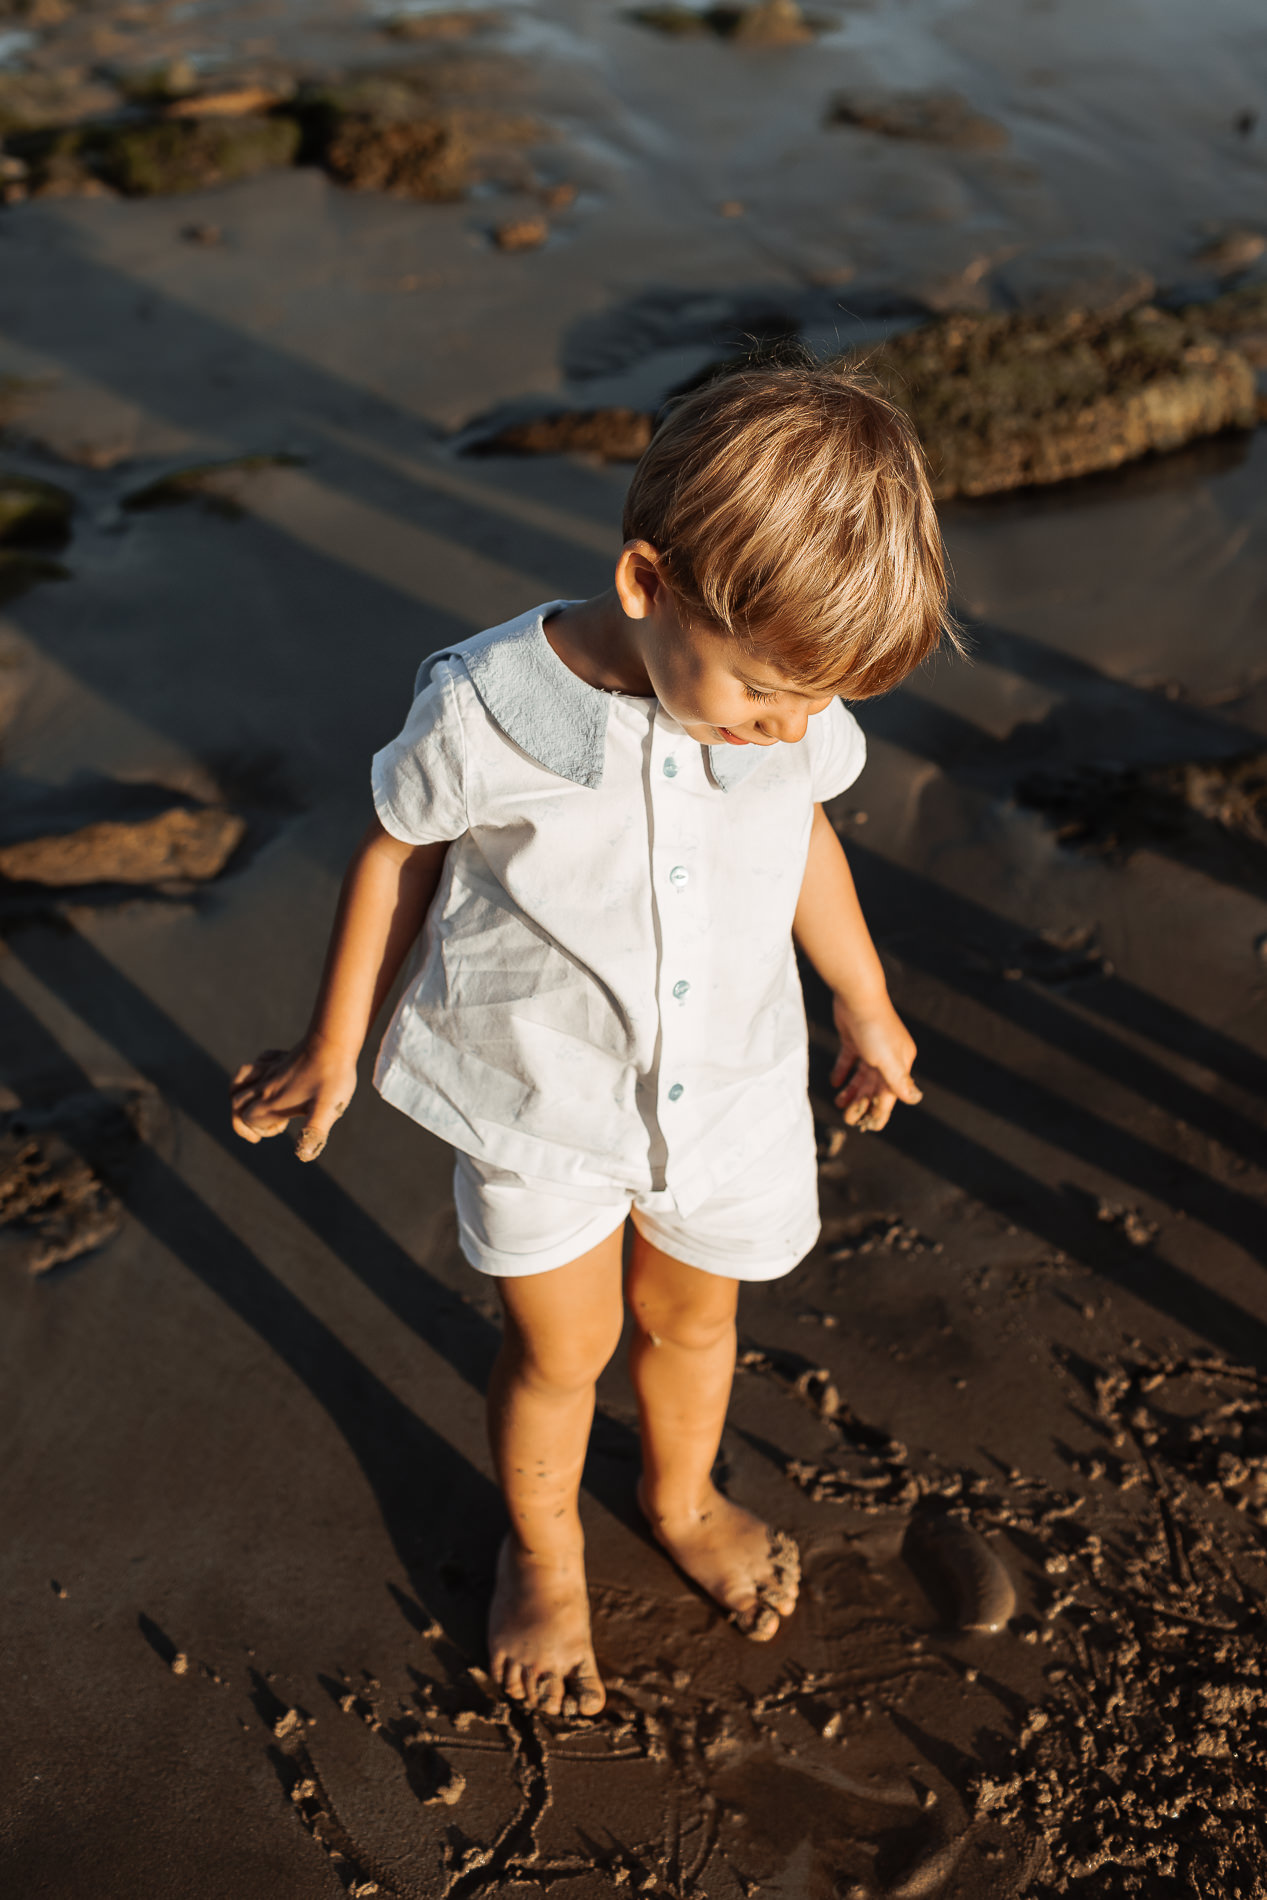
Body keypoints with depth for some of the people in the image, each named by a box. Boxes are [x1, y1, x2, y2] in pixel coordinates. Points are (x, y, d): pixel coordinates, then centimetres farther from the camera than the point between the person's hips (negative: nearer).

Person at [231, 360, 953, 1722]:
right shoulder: (485, 712, -29)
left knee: (692, 1317, 24)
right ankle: (542, 1556, 47)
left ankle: (682, 1498, 57)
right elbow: (397, 856, -10)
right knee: (560, 1353, 16)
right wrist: (332, 1049, 3)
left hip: (727, 1088, 3)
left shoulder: (790, 703, -18)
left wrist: (868, 1008, 17)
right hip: (537, 1099, -3)